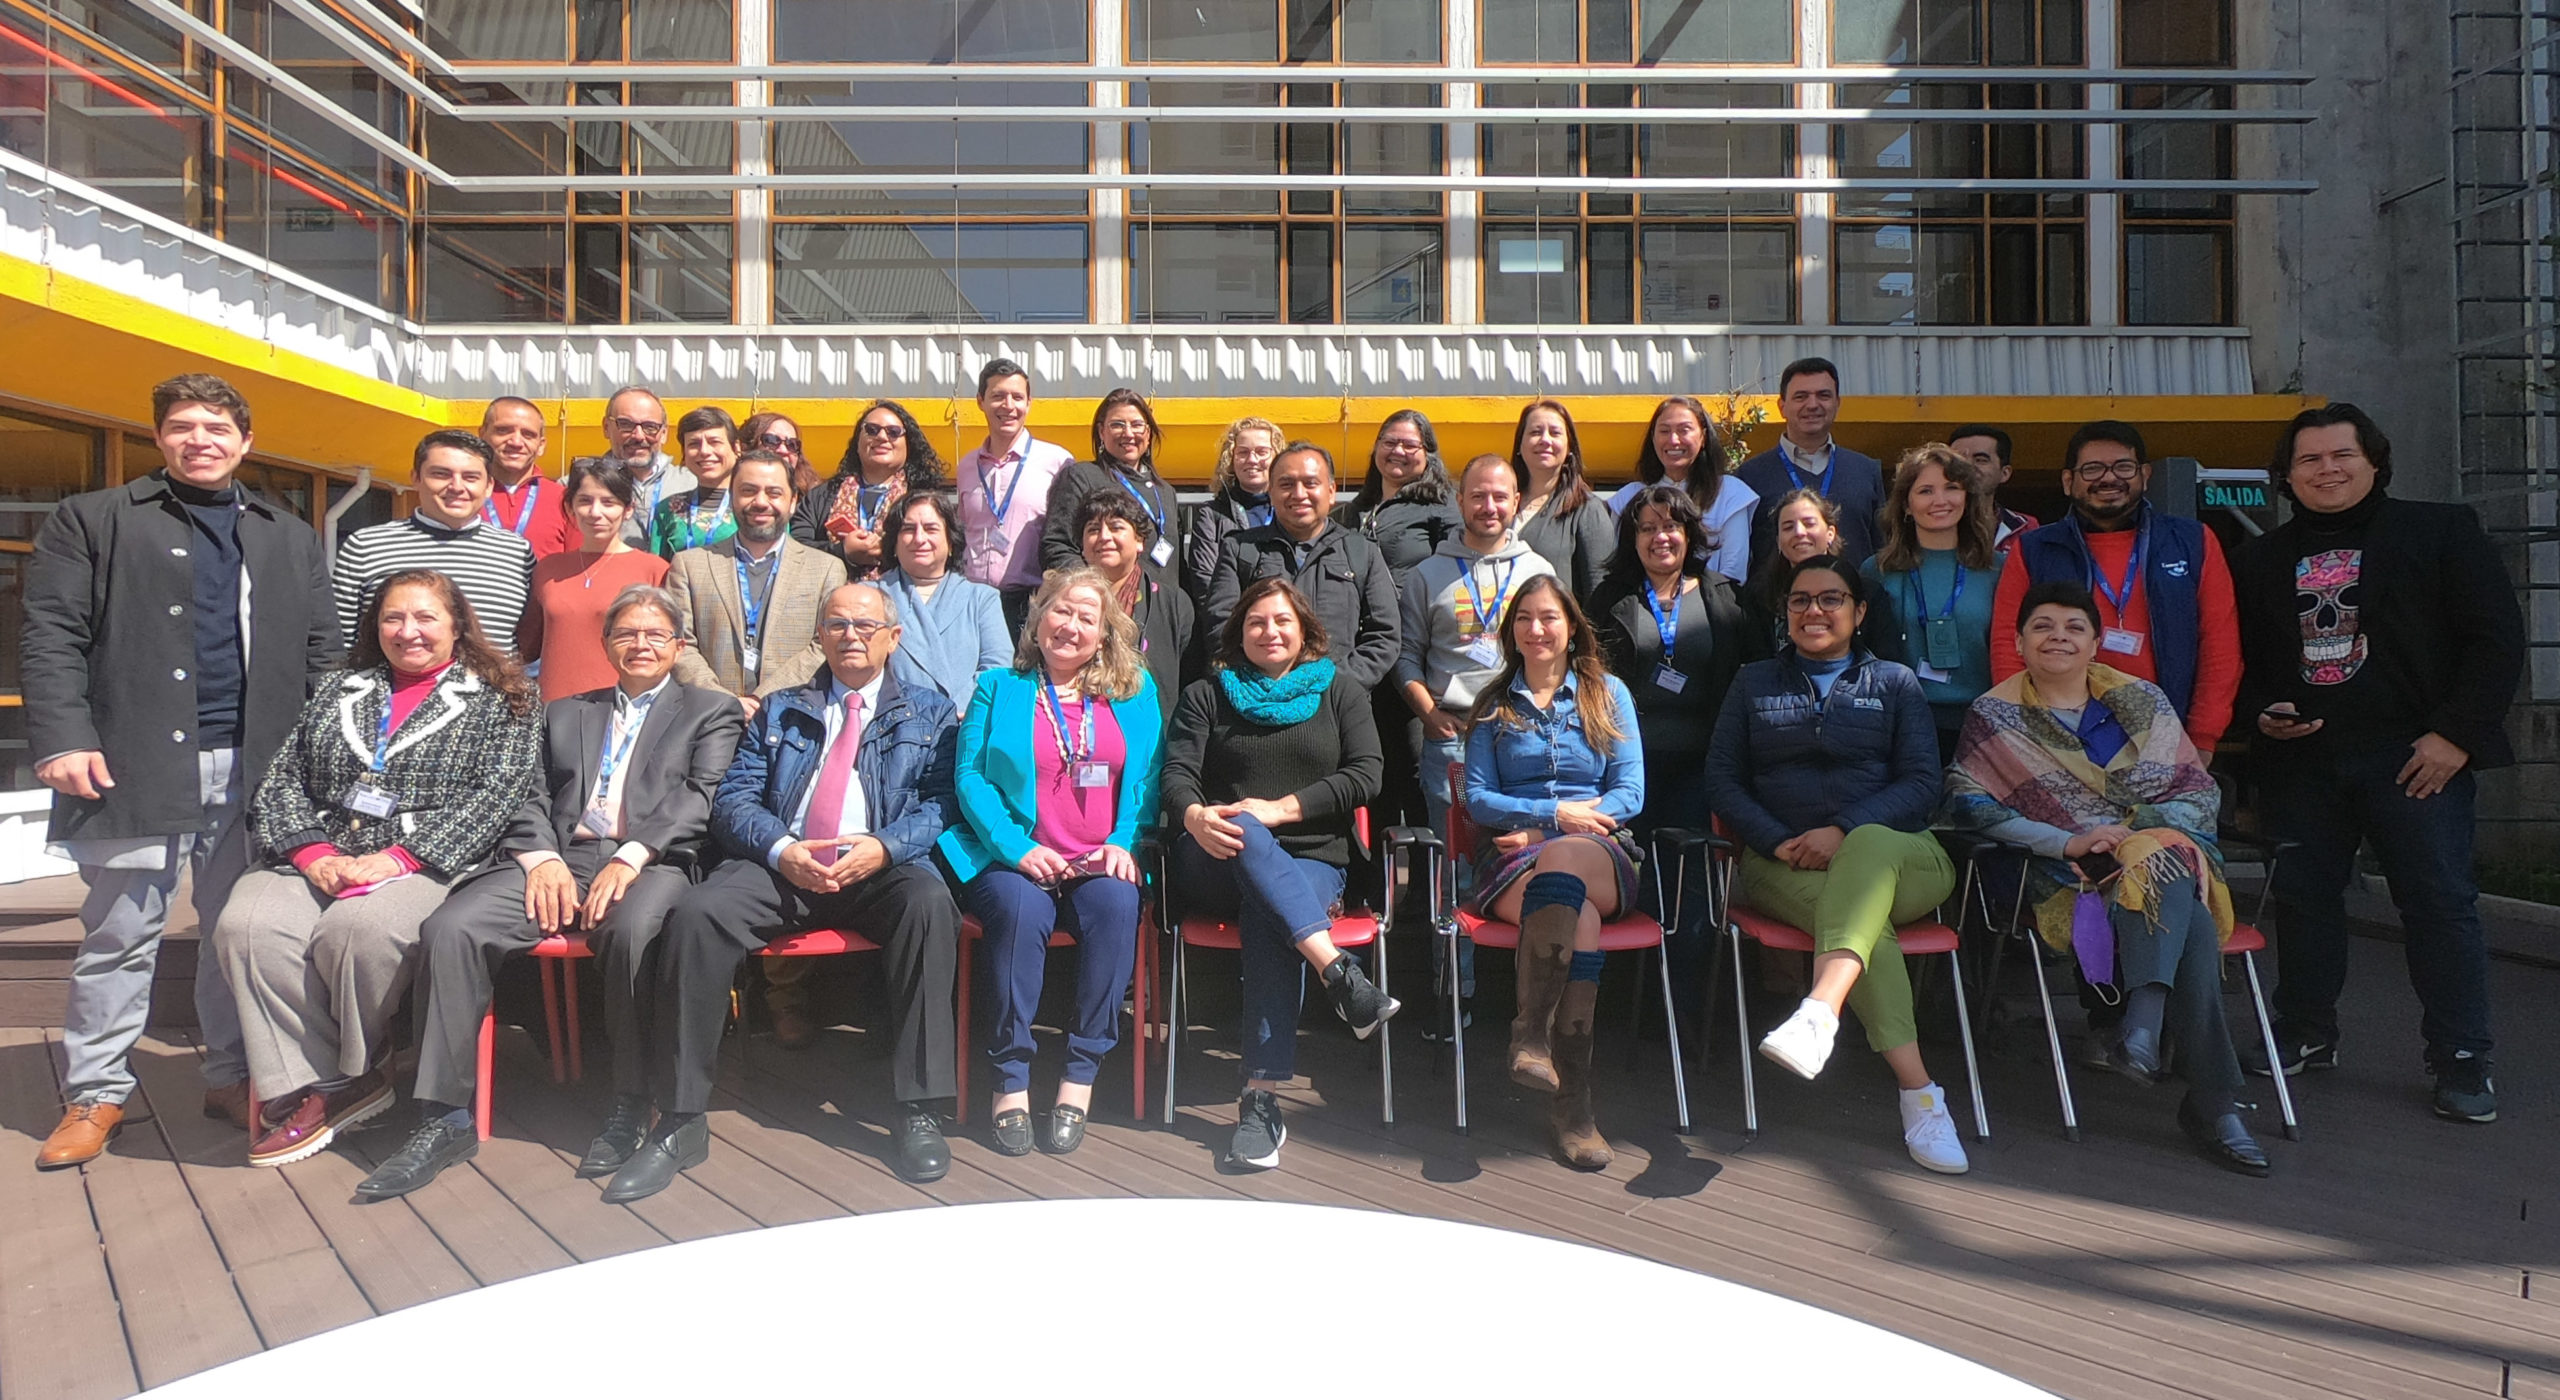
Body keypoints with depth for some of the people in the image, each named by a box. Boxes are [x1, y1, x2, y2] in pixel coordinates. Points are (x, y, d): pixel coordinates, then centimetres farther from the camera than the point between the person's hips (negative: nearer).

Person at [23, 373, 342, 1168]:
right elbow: (53, 637, 0)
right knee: (120, 935, 4)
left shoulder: (291, 540, 17)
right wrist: (62, 739, -12)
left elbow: (321, 655, 13)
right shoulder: (92, 521, 8)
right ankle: (96, 1093, 17)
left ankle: (231, 1077, 20)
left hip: (257, 768, 2)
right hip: (135, 763, -2)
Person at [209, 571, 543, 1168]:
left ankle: (346, 1075, -7)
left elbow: (496, 795, -6)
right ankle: (328, 1084, -17)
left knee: (358, 927, -34)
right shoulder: (340, 693, 22)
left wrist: (397, 858, -15)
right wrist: (313, 852, -5)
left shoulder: (501, 699, 7)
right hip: (322, 862, 5)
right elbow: (282, 780, 15)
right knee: (245, 926, -25)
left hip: (427, 867, -5)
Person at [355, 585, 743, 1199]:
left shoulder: (711, 711, 17)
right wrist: (542, 857, -5)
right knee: (450, 928, -22)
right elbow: (531, 798, 17)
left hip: (651, 864, -4)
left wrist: (631, 856, -14)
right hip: (560, 860, 4)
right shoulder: (564, 713, 29)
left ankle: (631, 1106, -20)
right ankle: (445, 1119, -13)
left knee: (633, 929, -37)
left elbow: (703, 798, 1)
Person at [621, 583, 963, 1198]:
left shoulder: (929, 713, 18)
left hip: (881, 869, -2)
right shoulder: (780, 711, 23)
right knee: (696, 913, -28)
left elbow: (943, 801, 5)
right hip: (782, 868, 2)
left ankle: (919, 1113, -27)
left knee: (929, 902, -36)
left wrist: (885, 846, -15)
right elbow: (733, 799, 12)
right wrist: (780, 848, -9)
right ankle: (680, 1124, -17)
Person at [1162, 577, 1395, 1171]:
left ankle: (1262, 1099, -38)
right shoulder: (1206, 695, 17)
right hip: (1218, 863, 0)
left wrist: (1281, 808, -12)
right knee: (1244, 836, -37)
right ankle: (1338, 970, -50)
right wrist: (1196, 816, -23)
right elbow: (1177, 772, 2)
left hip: (1311, 862, 0)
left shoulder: (1339, 693, 17)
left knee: (1268, 917, -35)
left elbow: (1365, 775, 1)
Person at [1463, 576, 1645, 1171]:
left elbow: (1629, 794, 5)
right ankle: (1571, 1101, -36)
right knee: (1579, 921, -35)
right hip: (1511, 860, 0)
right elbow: (1477, 797, 8)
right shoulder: (1493, 703, 18)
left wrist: (1540, 835, -7)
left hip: (1602, 858, 0)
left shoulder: (1608, 695, 16)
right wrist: (1555, 813, -9)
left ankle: (1531, 1033, -42)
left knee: (1562, 859, -40)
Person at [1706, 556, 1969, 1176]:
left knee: (1870, 845, -39)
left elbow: (1921, 785, 4)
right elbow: (1722, 780, 10)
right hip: (1783, 864, 1)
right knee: (1869, 923, -34)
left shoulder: (1895, 683, 17)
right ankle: (1919, 1092, -38)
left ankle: (1819, 1012, -56)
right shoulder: (1754, 682, 20)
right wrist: (1778, 841, -8)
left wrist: (1844, 830, -14)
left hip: (1898, 854, 0)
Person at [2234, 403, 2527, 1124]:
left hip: (2415, 757, -3)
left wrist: (2455, 735, -10)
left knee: (2440, 902, -3)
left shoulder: (2443, 531, 3)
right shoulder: (2263, 558, 14)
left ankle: (2461, 1059, 8)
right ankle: (2305, 1033, 24)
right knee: (2302, 896, 9)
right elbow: (2242, 658, 18)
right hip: (2301, 760, 4)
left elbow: (2498, 640, -2)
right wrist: (2262, 713, -1)